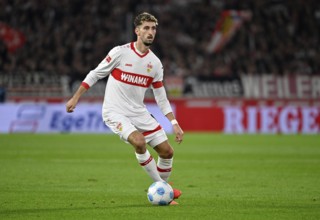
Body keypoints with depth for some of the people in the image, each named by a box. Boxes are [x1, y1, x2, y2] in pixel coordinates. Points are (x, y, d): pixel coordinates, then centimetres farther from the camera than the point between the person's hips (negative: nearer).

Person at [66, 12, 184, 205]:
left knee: (167, 151, 0)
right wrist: (75, 98, -3)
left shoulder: (155, 63, 3)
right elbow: (95, 74, -1)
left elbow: (161, 98, 10)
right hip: (115, 112, -5)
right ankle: (159, 185, -15)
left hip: (139, 113, 5)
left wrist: (174, 123, 3)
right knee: (138, 141, -31)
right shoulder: (120, 53, -10)